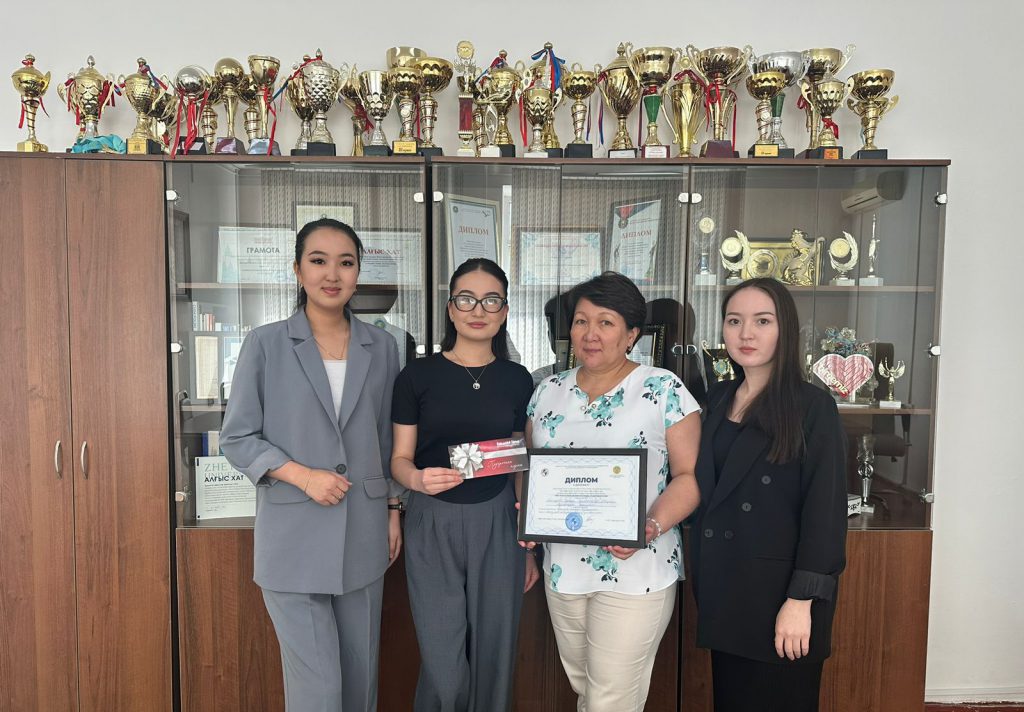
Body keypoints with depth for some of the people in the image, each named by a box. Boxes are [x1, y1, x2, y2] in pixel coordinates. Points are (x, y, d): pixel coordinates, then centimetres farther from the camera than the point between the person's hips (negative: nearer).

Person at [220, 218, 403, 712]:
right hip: (293, 537, -3)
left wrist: (393, 509, 11)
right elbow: (236, 438, -2)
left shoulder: (381, 347, 5)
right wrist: (302, 475, -15)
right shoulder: (265, 344, -4)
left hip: (363, 536, 3)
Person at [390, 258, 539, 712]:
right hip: (434, 525, -2)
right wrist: (418, 479, -24)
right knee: (445, 669, 0)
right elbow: (399, 459, -1)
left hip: (497, 525, 2)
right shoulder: (418, 376, -3)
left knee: (493, 657, 11)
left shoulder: (517, 380, 4)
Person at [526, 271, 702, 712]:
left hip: (635, 570, -4)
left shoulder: (663, 390, -8)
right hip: (562, 567, 5)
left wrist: (649, 529, -23)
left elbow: (689, 475, -9)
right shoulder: (548, 391, 5)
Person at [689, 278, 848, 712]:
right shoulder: (718, 400, 7)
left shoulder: (812, 407, -10)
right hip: (722, 590, 5)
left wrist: (801, 600, -17)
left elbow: (825, 510, -14)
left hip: (777, 592, -5)